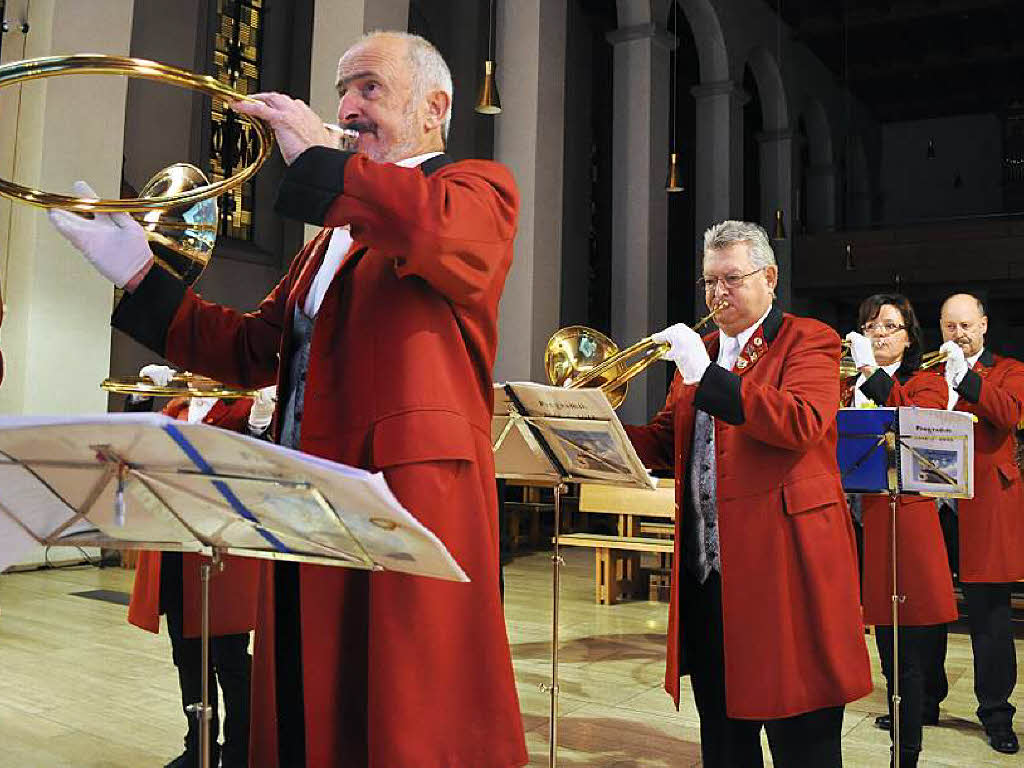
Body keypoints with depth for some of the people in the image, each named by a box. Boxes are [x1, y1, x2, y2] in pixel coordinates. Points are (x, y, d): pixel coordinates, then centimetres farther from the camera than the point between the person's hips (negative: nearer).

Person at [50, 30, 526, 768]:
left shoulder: (480, 186, 3)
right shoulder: (337, 225, 26)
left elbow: (441, 229, -23)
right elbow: (252, 349, 20)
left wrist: (314, 154, -13)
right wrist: (139, 272, 12)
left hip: (412, 492, -8)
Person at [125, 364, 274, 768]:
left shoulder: (244, 406, -5)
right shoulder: (176, 408, 15)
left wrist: (259, 424, -30)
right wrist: (141, 396, -2)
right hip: (173, 556, 7)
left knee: (229, 659, 1)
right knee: (187, 656, 16)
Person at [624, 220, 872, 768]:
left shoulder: (808, 341, -1)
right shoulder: (700, 351, 18)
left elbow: (803, 423, -20)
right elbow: (664, 443, 14)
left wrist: (707, 376, -23)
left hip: (782, 564, -6)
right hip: (705, 571, 6)